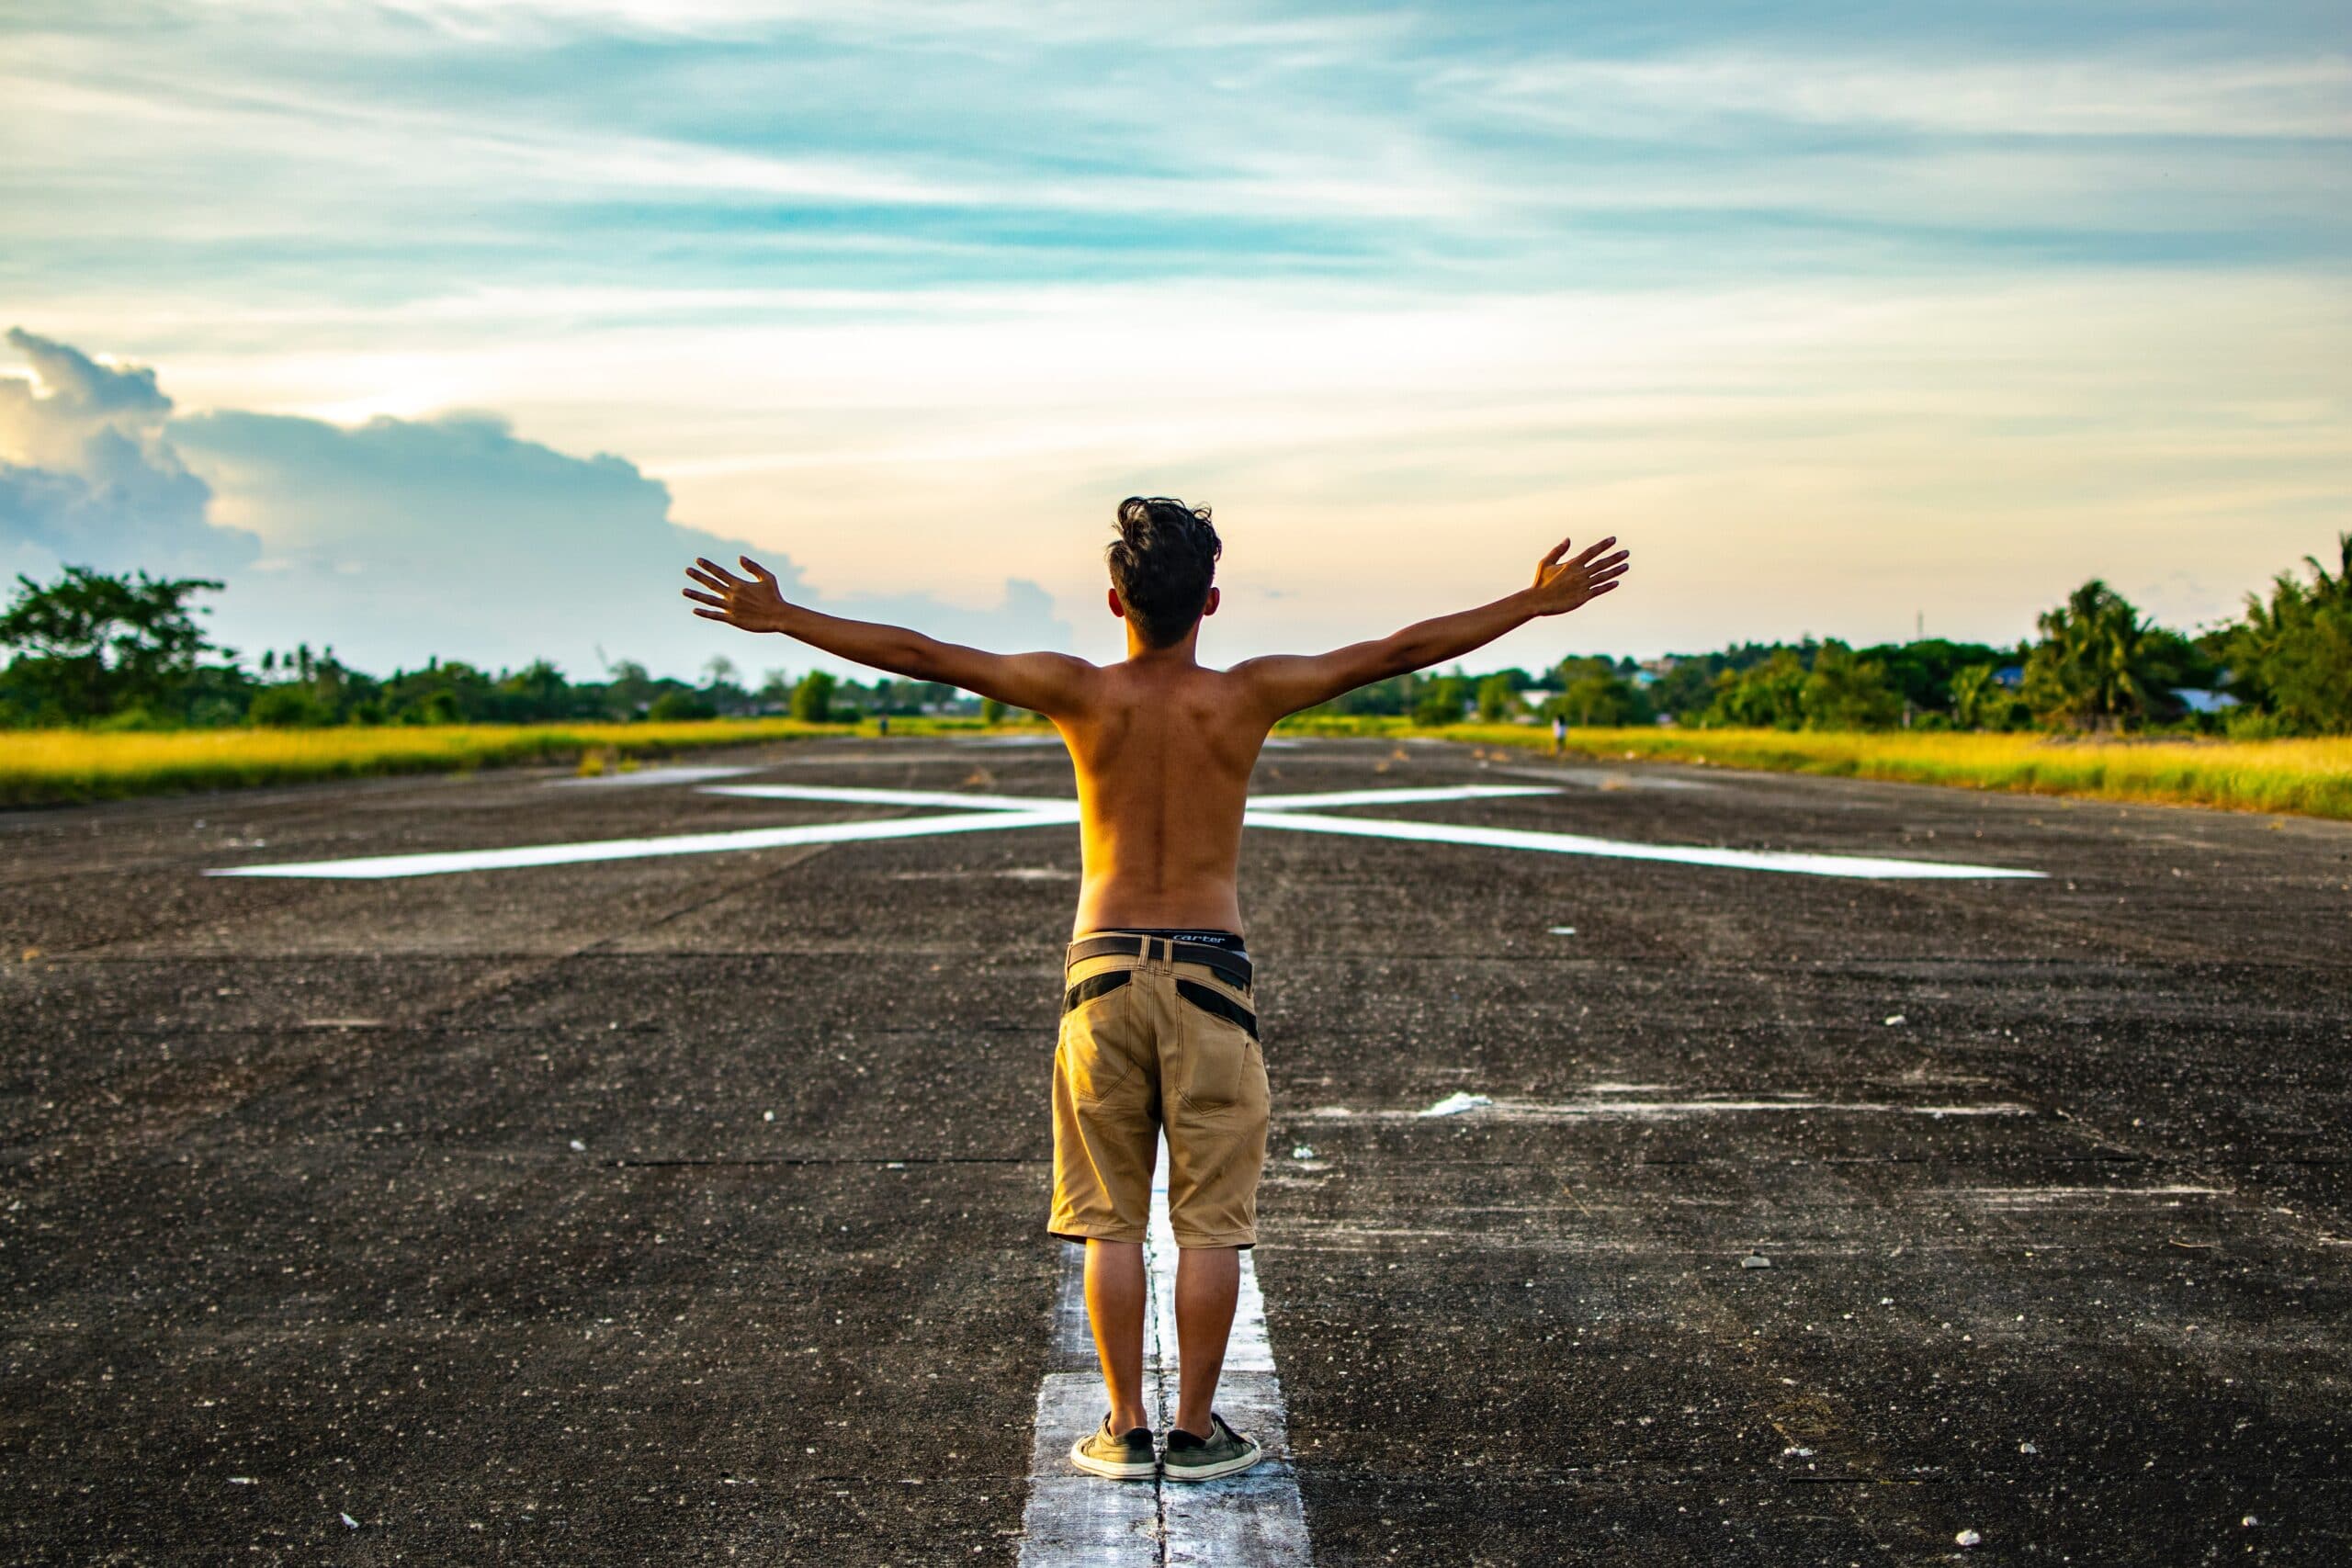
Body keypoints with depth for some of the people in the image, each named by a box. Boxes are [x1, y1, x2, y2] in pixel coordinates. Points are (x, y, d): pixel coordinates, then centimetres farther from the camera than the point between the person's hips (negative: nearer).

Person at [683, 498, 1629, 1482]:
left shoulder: (1082, 693, -4)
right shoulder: (1247, 696, -5)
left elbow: (919, 654, -3)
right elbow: (1395, 654, -2)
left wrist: (780, 617, 4)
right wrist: (1535, 604, 6)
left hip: (1103, 970, 1)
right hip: (1210, 976, -1)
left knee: (1110, 1222, 9)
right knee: (1210, 1223, 7)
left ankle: (1125, 1430, 12)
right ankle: (1196, 1432, 11)